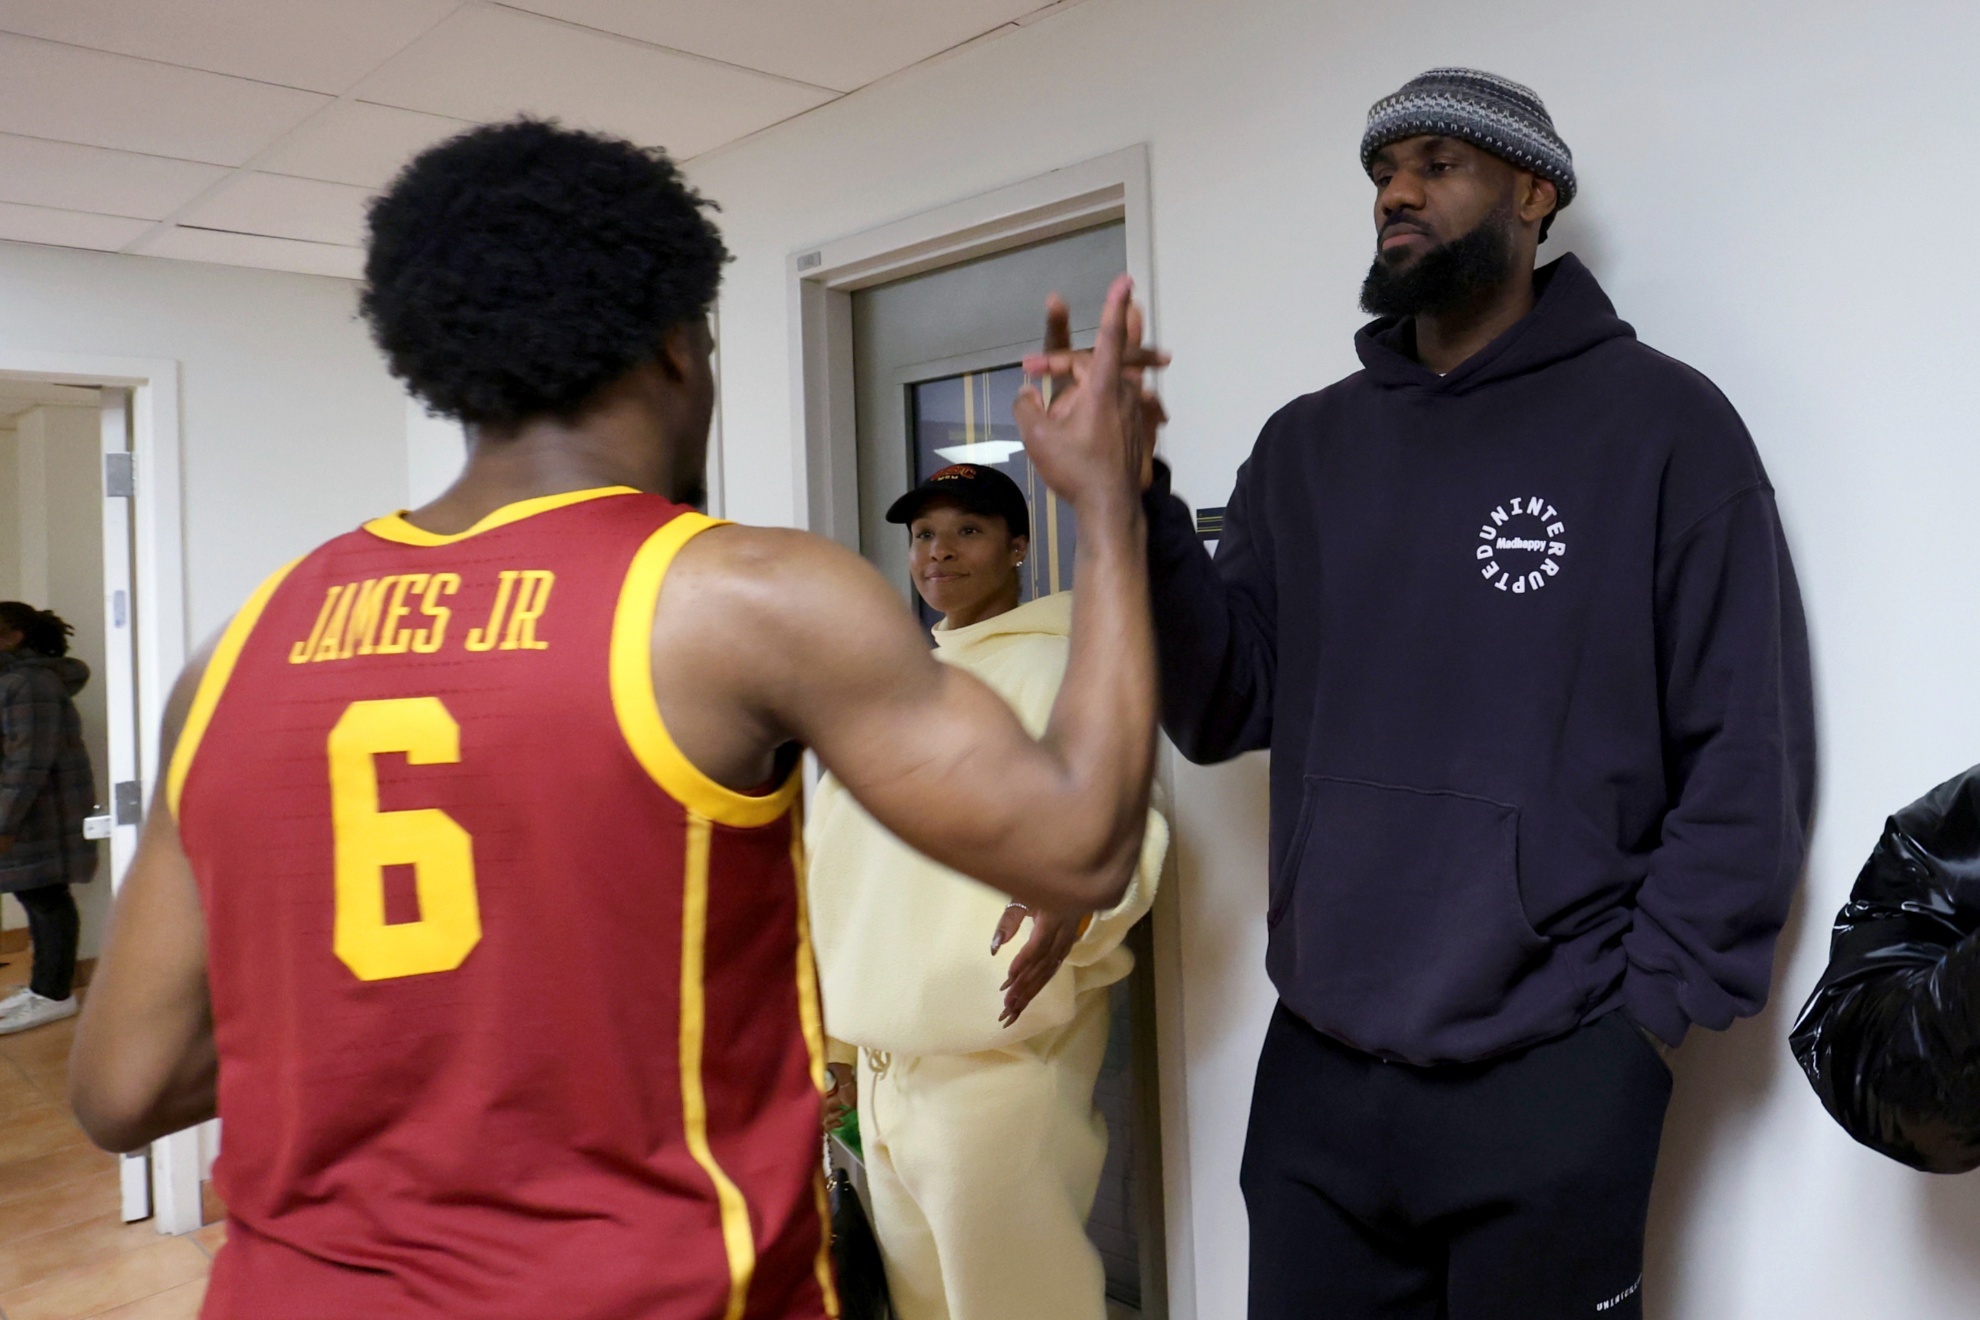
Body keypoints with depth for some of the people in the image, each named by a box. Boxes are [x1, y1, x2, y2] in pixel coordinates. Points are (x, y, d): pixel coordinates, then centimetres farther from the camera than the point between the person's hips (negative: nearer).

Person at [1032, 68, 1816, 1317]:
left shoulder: (1657, 420, -4)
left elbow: (1745, 754, -5)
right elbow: (1225, 712, 0)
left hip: (1549, 1077, -3)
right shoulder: (1309, 443, 7)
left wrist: (1653, 1000, -9)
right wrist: (1131, 497, -11)